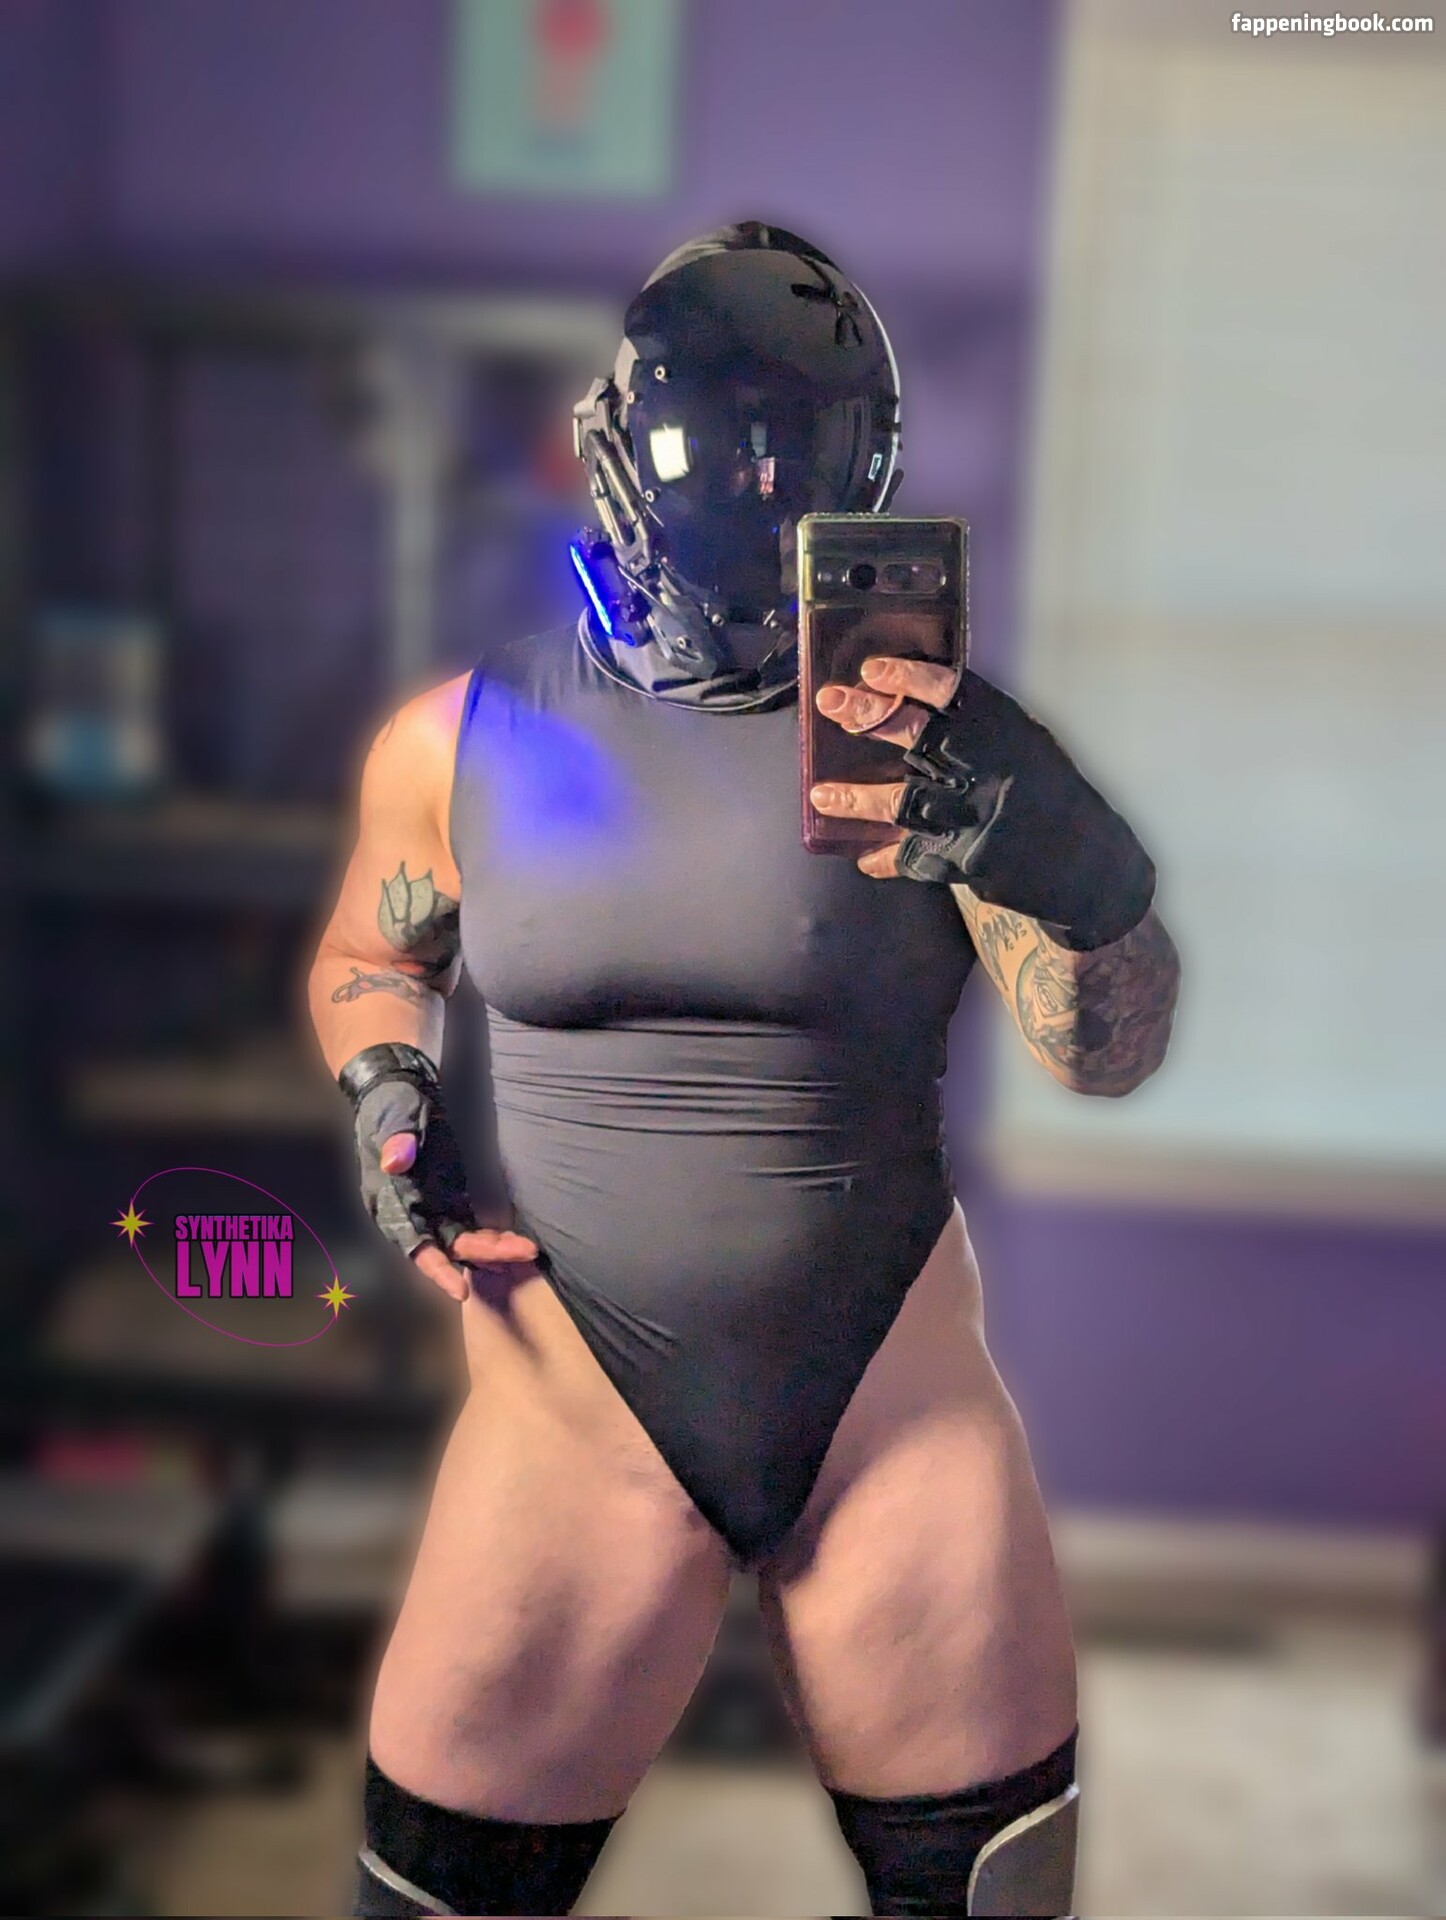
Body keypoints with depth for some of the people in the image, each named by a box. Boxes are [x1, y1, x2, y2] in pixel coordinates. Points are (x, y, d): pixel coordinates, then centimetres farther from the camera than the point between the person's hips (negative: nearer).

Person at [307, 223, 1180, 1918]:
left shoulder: (924, 728, -6)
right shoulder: (464, 740, -2)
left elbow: (1110, 1056, -10)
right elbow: (369, 960, 16)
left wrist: (1059, 856, -29)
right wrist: (388, 1092, -4)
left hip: (897, 1398, 0)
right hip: (577, 1412, 1)